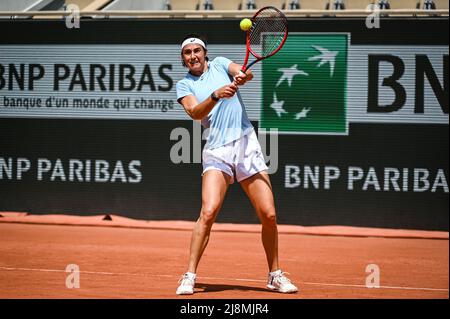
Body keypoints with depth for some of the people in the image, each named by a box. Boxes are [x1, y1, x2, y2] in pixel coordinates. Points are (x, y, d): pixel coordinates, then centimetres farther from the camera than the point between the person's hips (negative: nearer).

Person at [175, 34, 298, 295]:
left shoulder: (219, 65, 13)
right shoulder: (184, 85, 9)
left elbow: (244, 73, -6)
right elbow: (195, 112, -10)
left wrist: (243, 76, -30)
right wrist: (216, 95, -28)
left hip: (247, 145, 2)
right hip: (217, 151, -1)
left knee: (269, 215, -2)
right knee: (208, 212, -20)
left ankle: (275, 275, 14)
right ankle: (189, 277, -14)